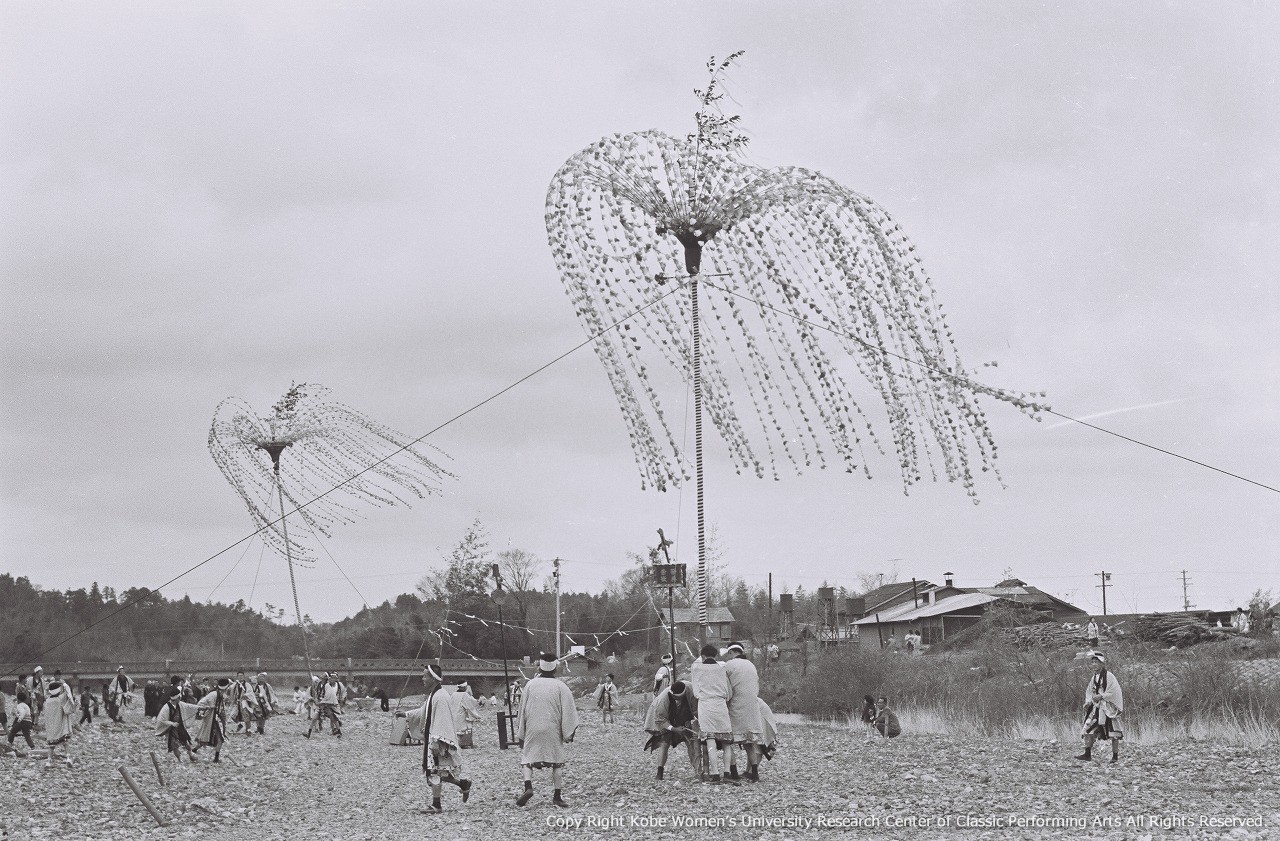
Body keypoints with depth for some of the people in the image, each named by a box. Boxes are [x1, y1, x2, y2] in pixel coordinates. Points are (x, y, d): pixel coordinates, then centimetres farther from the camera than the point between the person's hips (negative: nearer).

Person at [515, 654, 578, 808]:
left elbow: (522, 710, 6)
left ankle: (528, 786, -14)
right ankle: (558, 796, 5)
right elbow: (568, 711, -6)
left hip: (532, 730, 1)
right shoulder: (560, 687, -3)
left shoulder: (530, 685, 1)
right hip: (553, 731, -1)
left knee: (528, 758, 10)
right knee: (557, 761, 8)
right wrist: (568, 733, -1)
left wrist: (520, 734, 14)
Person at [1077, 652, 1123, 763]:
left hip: (1108, 708, -7)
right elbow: (1089, 691, 18)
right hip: (1096, 708, 7)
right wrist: (1089, 701, -1)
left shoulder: (1108, 676, -10)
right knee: (1088, 730, -4)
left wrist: (1101, 696, -17)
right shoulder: (1094, 677, 11)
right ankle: (1088, 754, -3)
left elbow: (1114, 692, -13)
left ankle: (1115, 756, 6)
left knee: (1113, 733, -2)